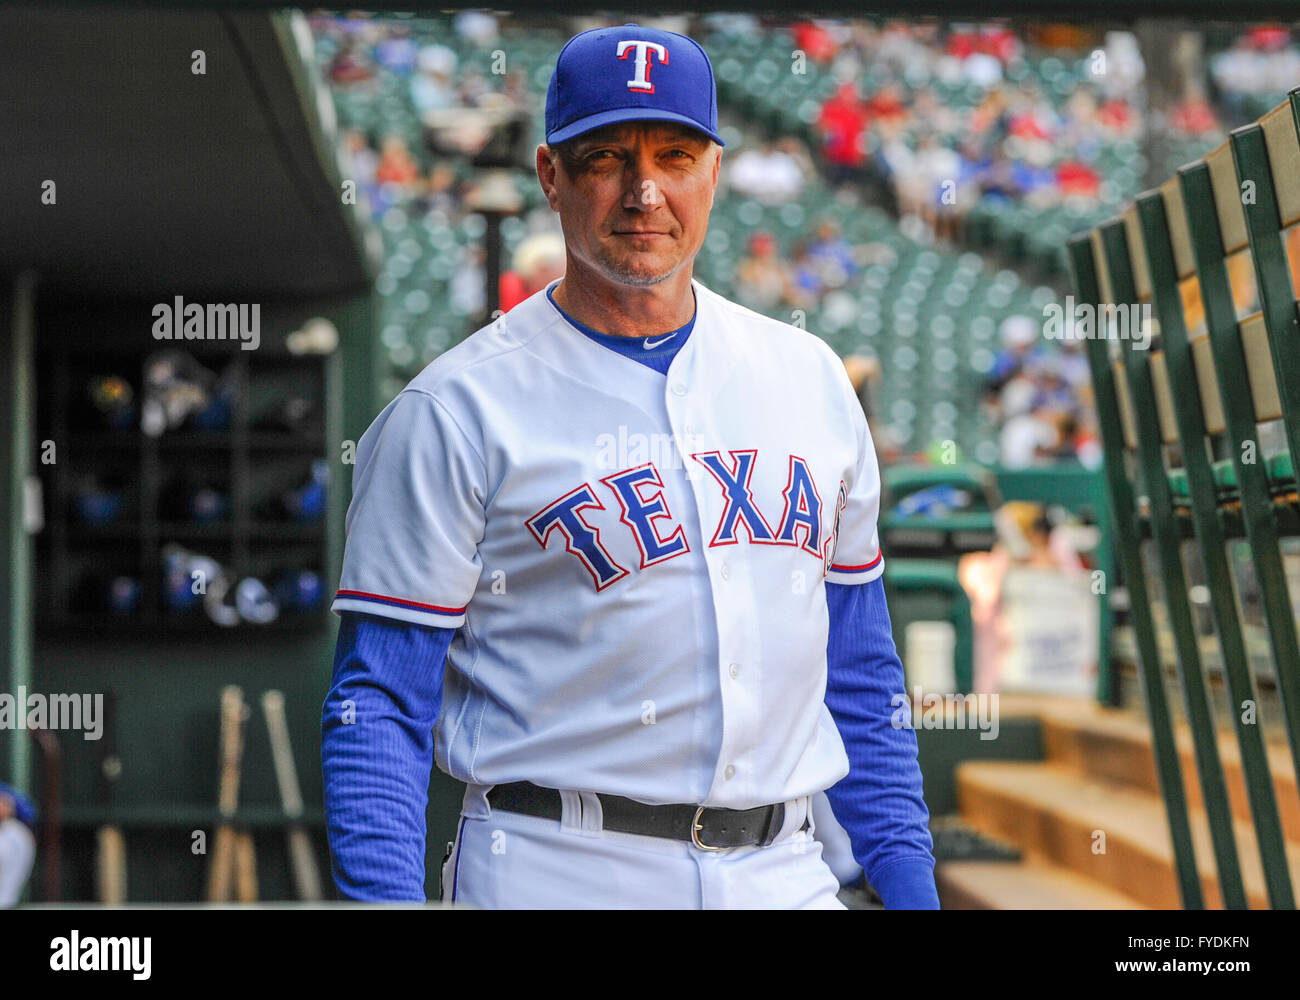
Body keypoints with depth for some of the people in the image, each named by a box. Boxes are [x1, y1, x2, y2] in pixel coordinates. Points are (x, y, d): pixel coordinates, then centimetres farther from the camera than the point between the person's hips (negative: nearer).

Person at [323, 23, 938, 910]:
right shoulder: (457, 408, -5)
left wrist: (910, 879, 10)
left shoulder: (809, 378, 10)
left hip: (783, 873, 4)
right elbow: (380, 701, -6)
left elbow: (859, 674, 15)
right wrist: (383, 894, -18)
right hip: (553, 875, -4)